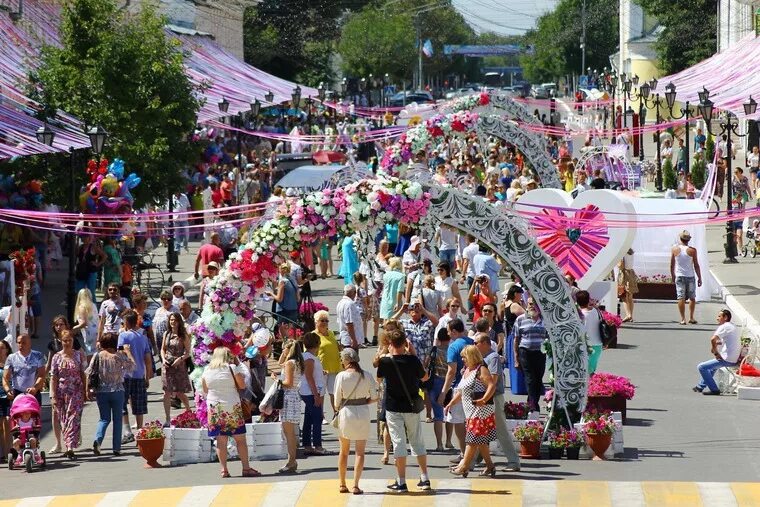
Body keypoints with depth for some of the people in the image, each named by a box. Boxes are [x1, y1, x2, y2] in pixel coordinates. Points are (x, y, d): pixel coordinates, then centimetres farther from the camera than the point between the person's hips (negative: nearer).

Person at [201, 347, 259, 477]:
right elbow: (242, 384, -1)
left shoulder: (207, 370, 5)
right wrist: (238, 365, 5)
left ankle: (224, 470, 0)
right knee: (240, 439, 2)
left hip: (214, 408, 3)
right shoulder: (231, 368, -6)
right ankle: (246, 468, 0)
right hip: (232, 408, -3)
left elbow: (205, 390, 11)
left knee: (221, 440, 3)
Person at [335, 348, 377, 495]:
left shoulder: (341, 376, -11)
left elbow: (337, 401, -7)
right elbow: (374, 398, -1)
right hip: (363, 413, 1)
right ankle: (355, 485, -3)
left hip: (346, 412, -1)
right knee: (360, 452, 6)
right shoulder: (367, 376, -5)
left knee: (344, 451, 16)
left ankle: (342, 484, 20)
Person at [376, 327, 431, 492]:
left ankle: (401, 482, -2)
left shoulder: (385, 362, -12)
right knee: (417, 442, 13)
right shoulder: (413, 360, -9)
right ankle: (424, 479, 14)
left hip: (393, 408, -2)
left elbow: (378, 377, 8)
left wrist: (386, 354, 16)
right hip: (412, 407, 2)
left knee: (399, 442, 0)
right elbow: (425, 377, 8)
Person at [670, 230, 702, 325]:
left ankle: (683, 319, -5)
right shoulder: (692, 250, -6)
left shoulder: (674, 249, -1)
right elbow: (696, 265, -4)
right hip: (690, 276, -1)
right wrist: (699, 278, 5)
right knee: (692, 298, 13)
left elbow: (672, 265, 6)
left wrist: (673, 276, 19)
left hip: (679, 276, 1)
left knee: (681, 298, -1)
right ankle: (691, 318, 15)